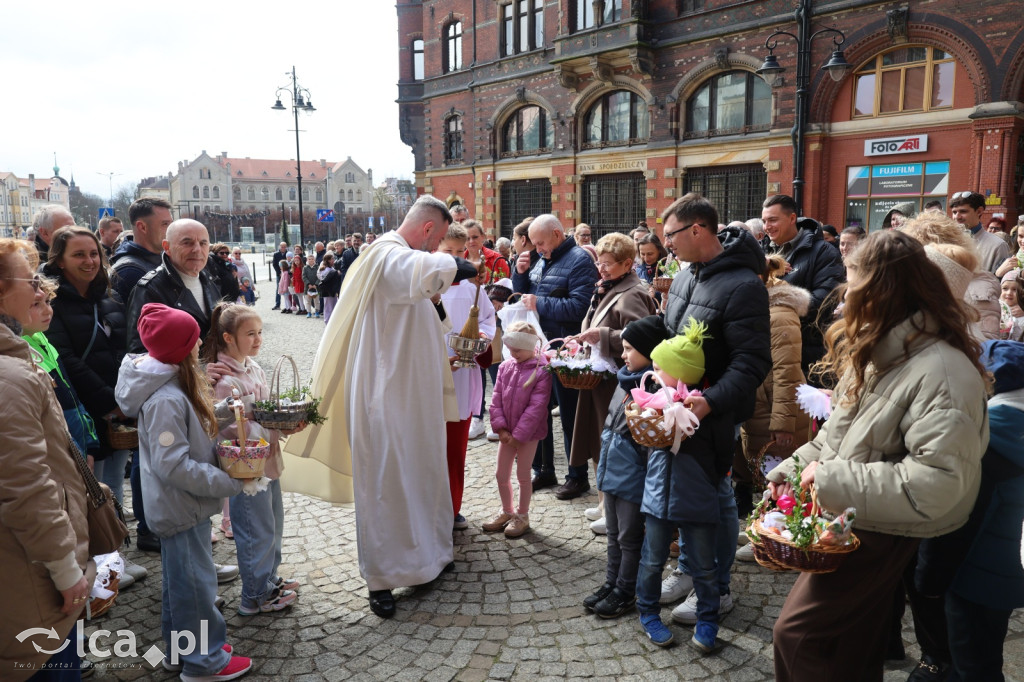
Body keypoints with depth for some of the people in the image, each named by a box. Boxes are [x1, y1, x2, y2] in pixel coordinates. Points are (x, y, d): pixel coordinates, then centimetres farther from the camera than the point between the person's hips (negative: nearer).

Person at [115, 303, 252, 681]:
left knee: (180, 578, 22)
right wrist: (230, 483, -22)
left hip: (179, 505, 10)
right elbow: (174, 465, -27)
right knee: (196, 582, 6)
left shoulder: (173, 385, 3)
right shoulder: (166, 400, -27)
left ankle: (181, 649, 39)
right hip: (182, 507, -10)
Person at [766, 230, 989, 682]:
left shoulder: (943, 371, -25)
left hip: (879, 534, -9)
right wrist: (791, 469, 3)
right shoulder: (877, 353, 6)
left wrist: (834, 480, -27)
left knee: (796, 633, -2)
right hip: (847, 519, 9)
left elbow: (937, 480, -32)